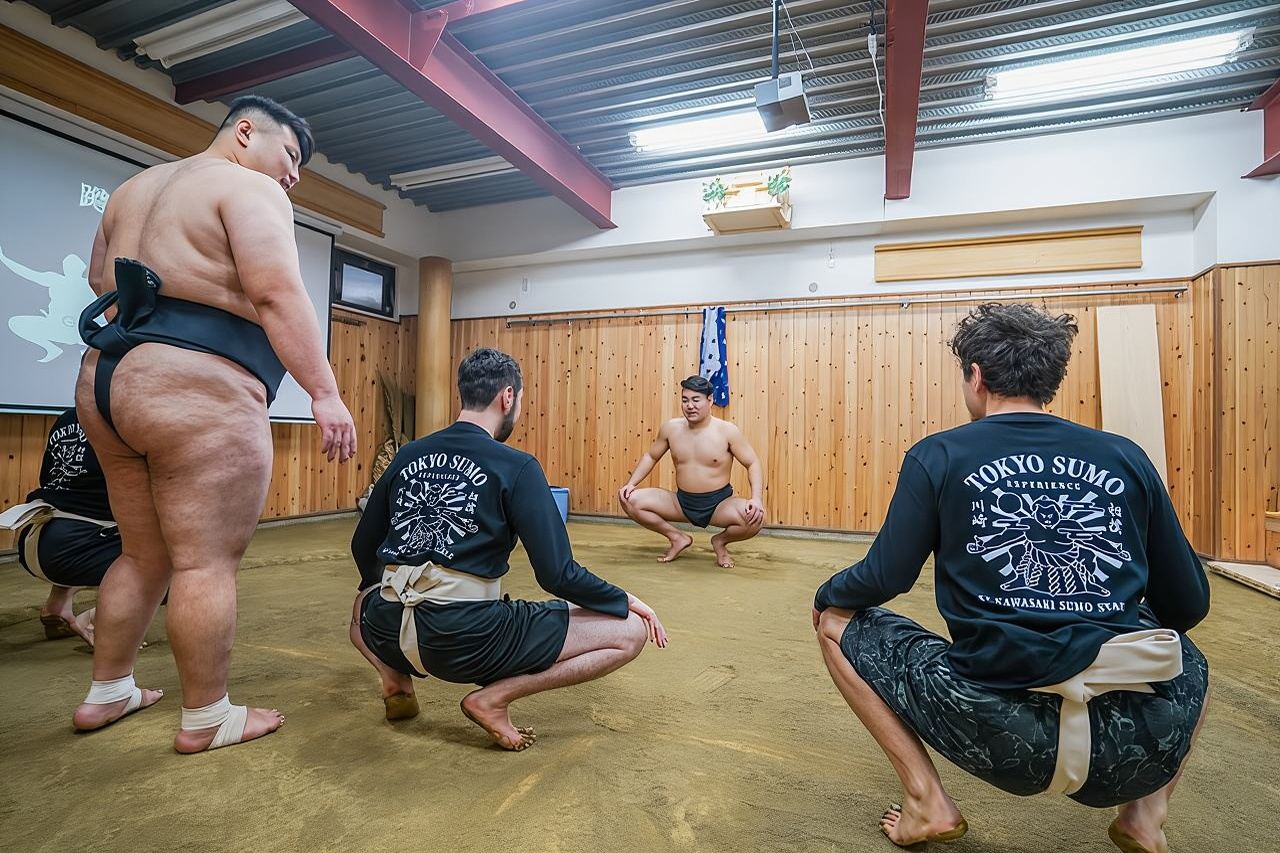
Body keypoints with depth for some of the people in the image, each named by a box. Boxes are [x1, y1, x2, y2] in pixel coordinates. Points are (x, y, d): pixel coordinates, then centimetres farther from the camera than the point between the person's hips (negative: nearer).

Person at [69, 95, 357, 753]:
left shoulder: (135, 188, 24)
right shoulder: (250, 188, -4)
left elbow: (101, 278, 29)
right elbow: (277, 295, -17)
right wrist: (326, 394, -20)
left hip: (107, 379, 9)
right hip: (199, 392, -9)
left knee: (144, 556, 19)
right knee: (207, 563, -2)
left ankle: (107, 693, 31)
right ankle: (206, 718, 9)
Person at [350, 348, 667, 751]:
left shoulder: (408, 455, 9)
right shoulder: (516, 467, -7)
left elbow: (362, 546, 19)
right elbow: (558, 575, -11)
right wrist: (628, 602, 6)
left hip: (389, 634, 7)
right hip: (467, 640, -6)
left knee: (363, 603, 44)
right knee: (630, 631, 1)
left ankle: (395, 678, 16)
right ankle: (494, 696, -3)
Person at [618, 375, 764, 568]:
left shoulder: (727, 431, -11)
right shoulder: (671, 427, -2)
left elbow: (753, 464, -8)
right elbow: (651, 457, 12)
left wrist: (757, 498, -24)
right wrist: (631, 483, -2)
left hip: (719, 504, -3)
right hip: (681, 502, 3)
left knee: (755, 518, -32)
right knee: (630, 500, -14)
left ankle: (720, 541, 4)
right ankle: (678, 538, 7)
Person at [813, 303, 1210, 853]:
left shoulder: (939, 455, -2)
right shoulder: (1124, 457, 7)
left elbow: (884, 580, -4)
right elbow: (1188, 605, 14)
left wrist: (826, 594, 19)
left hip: (1000, 735, -4)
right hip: (1143, 745, 4)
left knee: (837, 622, 16)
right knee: (1188, 662, 38)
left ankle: (926, 799, 8)